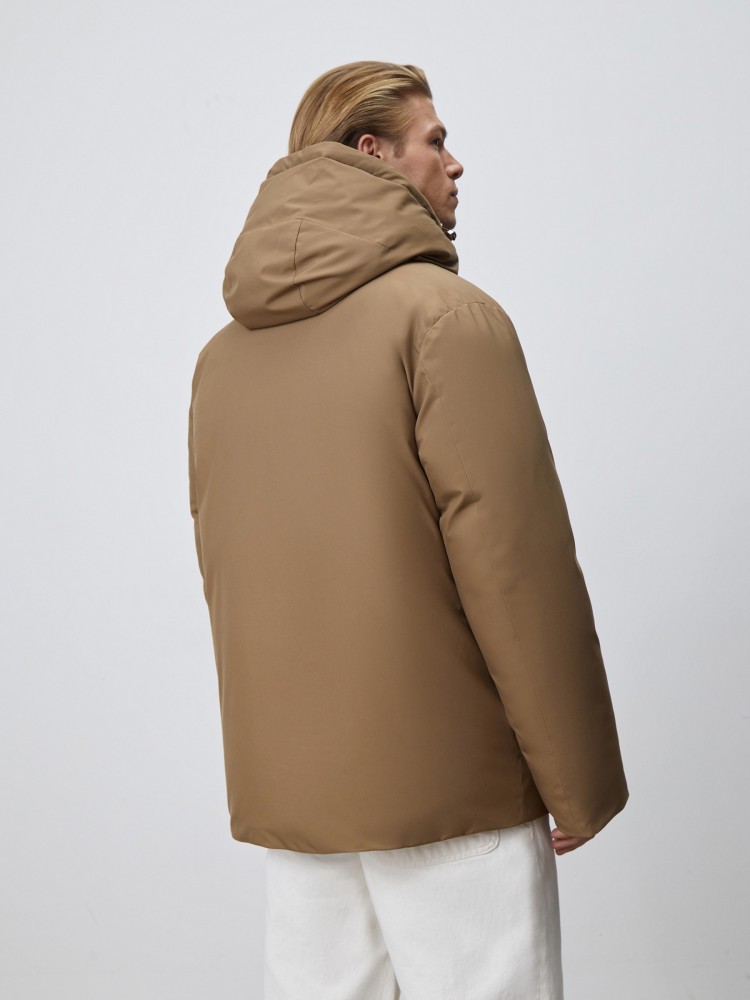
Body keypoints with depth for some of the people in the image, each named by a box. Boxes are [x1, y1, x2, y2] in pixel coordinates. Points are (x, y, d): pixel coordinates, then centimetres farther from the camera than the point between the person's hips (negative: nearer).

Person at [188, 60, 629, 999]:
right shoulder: (447, 313, -11)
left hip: (284, 789, 7)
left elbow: (220, 571, 13)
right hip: (451, 779, -6)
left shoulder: (223, 353, 10)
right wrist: (579, 780, -8)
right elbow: (515, 559, -15)